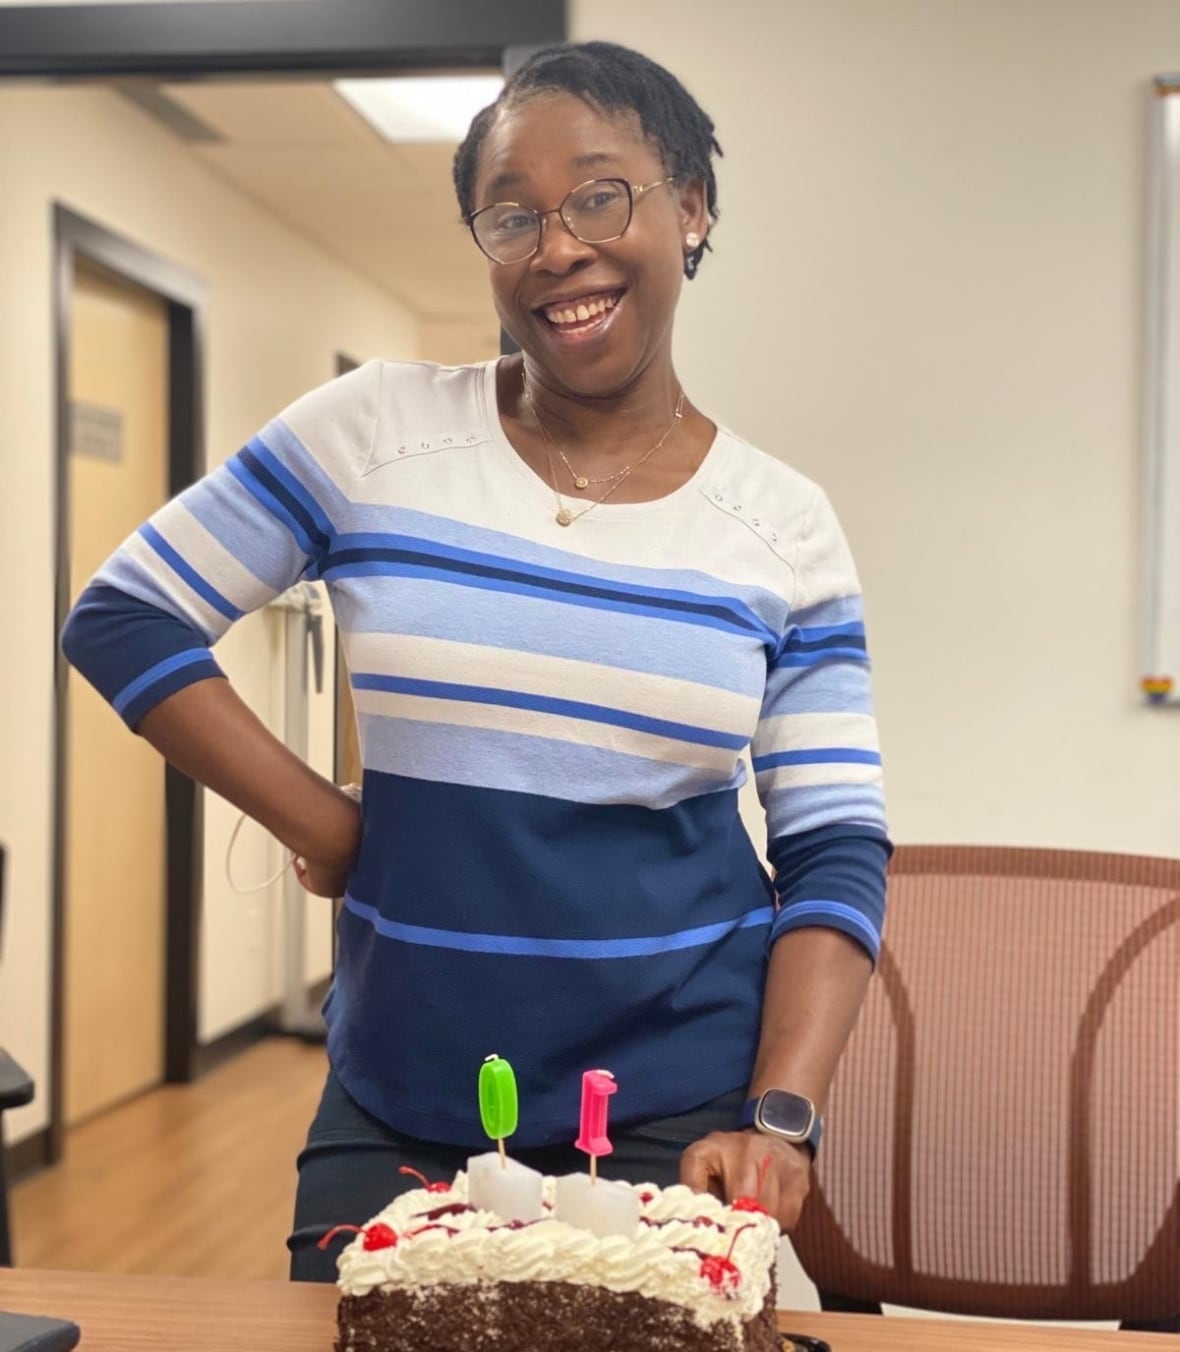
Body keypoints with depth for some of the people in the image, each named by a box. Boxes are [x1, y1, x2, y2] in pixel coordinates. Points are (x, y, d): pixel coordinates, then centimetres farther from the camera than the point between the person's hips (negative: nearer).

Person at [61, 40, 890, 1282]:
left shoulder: (782, 527, -2)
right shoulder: (377, 431, -3)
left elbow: (836, 854, -1)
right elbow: (121, 619, 2)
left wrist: (780, 1120, -13)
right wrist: (321, 824, -4)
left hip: (681, 1115, 0)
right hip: (399, 1105, 1)